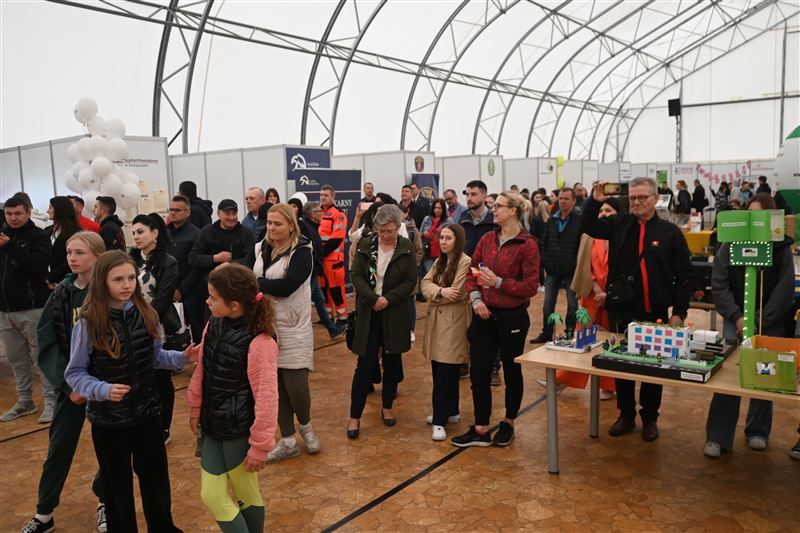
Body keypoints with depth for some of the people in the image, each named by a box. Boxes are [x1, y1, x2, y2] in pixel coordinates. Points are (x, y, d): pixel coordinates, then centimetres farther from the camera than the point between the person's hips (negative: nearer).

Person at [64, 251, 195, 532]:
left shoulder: (145, 314, -6)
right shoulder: (88, 323, -16)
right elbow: (74, 373, -10)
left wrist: (181, 357, -11)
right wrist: (103, 390, -26)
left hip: (146, 411, 3)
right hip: (108, 418, -3)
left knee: (156, 478, 18)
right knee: (117, 485, 14)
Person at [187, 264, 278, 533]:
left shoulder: (259, 343, -25)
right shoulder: (214, 326, -5)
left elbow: (266, 398, -21)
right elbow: (201, 372, 9)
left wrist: (260, 446, -15)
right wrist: (195, 409, 17)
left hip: (239, 431, -6)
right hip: (212, 426, 6)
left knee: (247, 495, 13)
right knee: (212, 495, 14)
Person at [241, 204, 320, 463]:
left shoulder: (302, 251, -9)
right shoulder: (259, 249, 8)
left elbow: (287, 286, -21)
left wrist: (256, 283, -12)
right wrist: (266, 290, -19)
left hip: (293, 328, -5)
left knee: (295, 385, -6)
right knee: (274, 385, 9)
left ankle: (305, 424, 26)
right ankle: (288, 441, 23)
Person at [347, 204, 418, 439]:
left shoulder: (406, 248, -2)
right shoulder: (365, 244, 0)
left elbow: (411, 281, -5)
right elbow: (356, 275, -5)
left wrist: (388, 298, -16)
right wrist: (373, 299, -17)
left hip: (394, 314, 1)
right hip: (368, 312, -1)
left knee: (392, 363, 11)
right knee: (365, 366, -1)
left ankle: (387, 407, 31)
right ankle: (355, 417, 8)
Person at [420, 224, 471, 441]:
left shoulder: (465, 262, -11)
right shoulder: (439, 261, 16)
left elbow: (456, 294, -18)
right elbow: (425, 283, 2)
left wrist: (435, 296, -4)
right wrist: (440, 291, -18)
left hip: (453, 322, -8)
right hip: (436, 319, 8)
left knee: (445, 374, -5)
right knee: (440, 371, 13)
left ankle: (440, 420, 1)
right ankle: (450, 411, 27)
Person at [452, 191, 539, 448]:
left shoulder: (527, 245, -12)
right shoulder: (487, 239, 4)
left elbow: (531, 287, -14)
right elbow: (472, 272, 8)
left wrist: (498, 282, -20)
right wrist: (475, 299, -8)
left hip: (512, 318, -5)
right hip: (484, 316, 5)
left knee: (512, 372, 14)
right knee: (478, 373, 7)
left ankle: (508, 424, 33)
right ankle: (481, 430, 20)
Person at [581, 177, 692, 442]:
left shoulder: (670, 232, -2)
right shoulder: (618, 225, 4)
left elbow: (684, 275, -2)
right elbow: (587, 226, 0)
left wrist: (679, 312, -7)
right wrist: (595, 201, -15)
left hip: (655, 314, -2)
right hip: (620, 311, 2)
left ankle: (650, 418, 29)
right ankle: (626, 415, 29)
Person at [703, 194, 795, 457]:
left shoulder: (781, 246, -2)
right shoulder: (730, 244, -1)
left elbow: (785, 289, -5)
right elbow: (719, 284, -2)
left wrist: (761, 323, -12)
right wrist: (737, 317, -11)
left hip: (770, 322, 0)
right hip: (736, 318, 0)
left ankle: (757, 431, 26)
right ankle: (718, 437, -1)